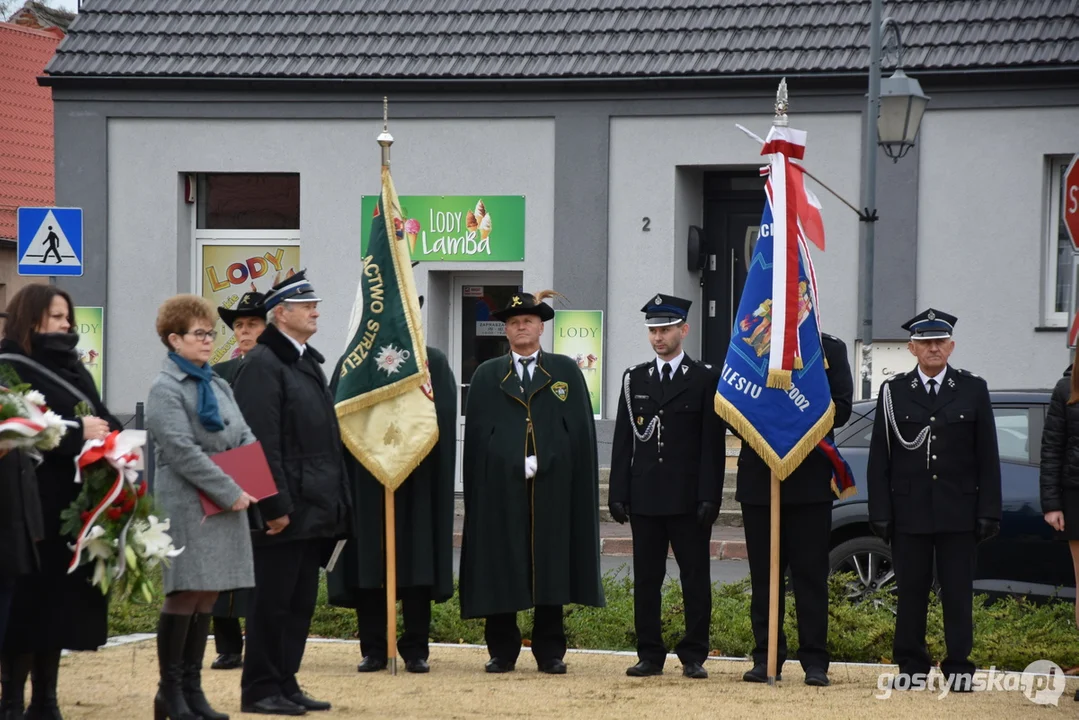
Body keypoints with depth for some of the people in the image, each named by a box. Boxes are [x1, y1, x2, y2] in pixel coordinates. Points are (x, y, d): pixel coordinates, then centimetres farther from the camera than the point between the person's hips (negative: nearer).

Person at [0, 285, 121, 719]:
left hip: (73, 501, 7)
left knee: (61, 601, 9)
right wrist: (77, 430, -21)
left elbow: (101, 418, 14)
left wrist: (109, 433, -7)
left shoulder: (71, 367, 18)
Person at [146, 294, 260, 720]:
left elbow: (244, 439, 15)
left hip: (225, 509, 7)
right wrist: (230, 493, -18)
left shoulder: (218, 386, 17)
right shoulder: (165, 389, -7)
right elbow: (183, 451, -16)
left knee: (207, 598, 8)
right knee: (185, 597, -6)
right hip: (186, 506, -7)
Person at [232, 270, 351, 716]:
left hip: (315, 509, 9)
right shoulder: (262, 365, -11)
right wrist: (275, 506, -21)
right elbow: (262, 443, -18)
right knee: (272, 602, -2)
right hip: (286, 509, -9)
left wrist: (337, 502, 16)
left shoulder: (308, 362, 18)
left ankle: (286, 684, 18)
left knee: (301, 603, 11)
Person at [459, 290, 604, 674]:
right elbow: (475, 434, 5)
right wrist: (478, 487, -6)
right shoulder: (487, 375, 11)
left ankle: (549, 652, 10)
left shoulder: (566, 371, 10)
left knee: (551, 568, 3)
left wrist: (579, 482, -6)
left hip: (552, 485, 0)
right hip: (501, 486, 0)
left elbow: (582, 431, 4)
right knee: (500, 569, 1)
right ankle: (502, 650, 9)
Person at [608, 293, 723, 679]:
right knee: (646, 579, 5)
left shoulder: (705, 379, 2)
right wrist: (618, 495, 2)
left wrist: (708, 498, -10)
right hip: (645, 498, 3)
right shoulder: (635, 379, 12)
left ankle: (694, 657, 6)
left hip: (689, 499, -3)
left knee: (696, 579, 0)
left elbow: (712, 444, -3)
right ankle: (650, 655, 11)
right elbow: (623, 441, 10)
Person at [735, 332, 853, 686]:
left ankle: (815, 662, 1)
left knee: (812, 574, -2)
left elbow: (841, 408, -1)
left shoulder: (831, 348, 5)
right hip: (758, 476, 2)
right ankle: (766, 658, 10)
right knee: (764, 574, 4)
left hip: (811, 476, -2)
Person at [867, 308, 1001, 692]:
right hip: (909, 512, 0)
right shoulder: (893, 391, 6)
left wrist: (988, 512, -2)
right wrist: (880, 512, -2)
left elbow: (987, 457, 5)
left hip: (958, 512, 0)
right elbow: (879, 458, 5)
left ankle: (959, 667, 7)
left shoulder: (973, 390, 6)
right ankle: (911, 666, 12)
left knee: (958, 592, 2)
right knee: (910, 591, 4)